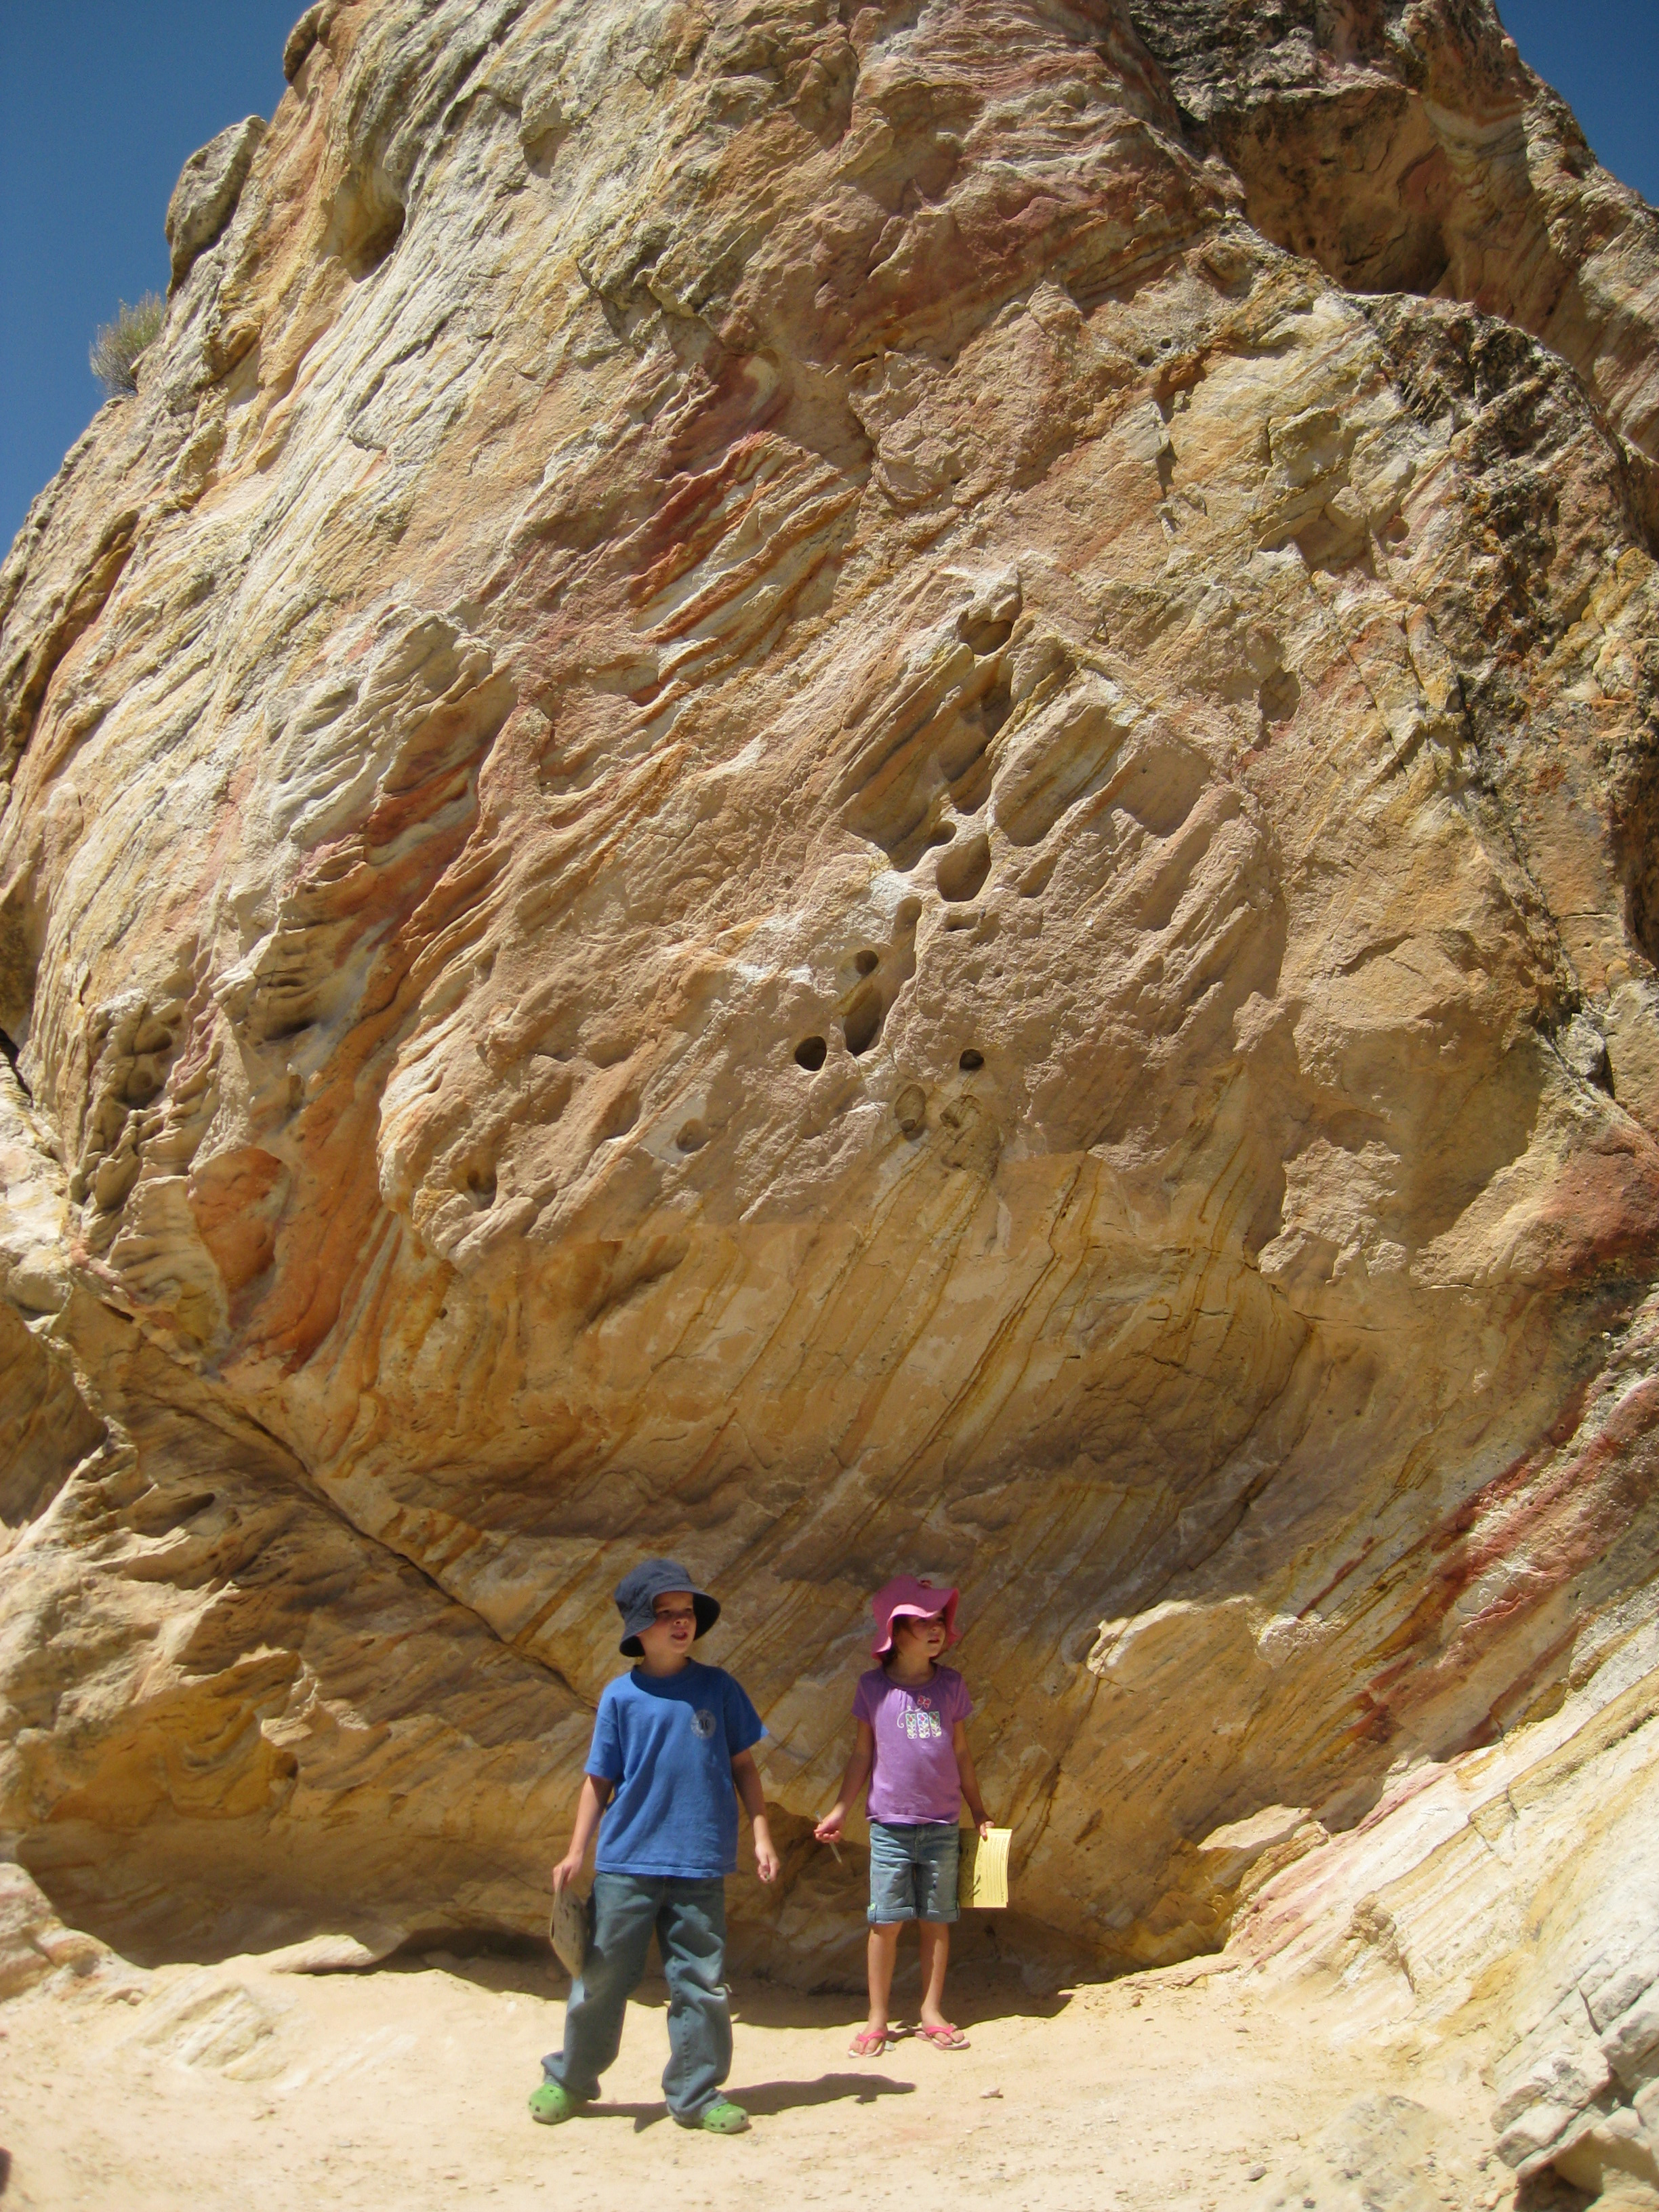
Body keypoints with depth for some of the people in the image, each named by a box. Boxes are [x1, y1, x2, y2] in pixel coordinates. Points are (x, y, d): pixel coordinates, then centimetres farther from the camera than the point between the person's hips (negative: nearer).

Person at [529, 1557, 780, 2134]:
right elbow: (599, 1779, 5)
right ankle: (570, 2079, 28)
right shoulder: (621, 1696, 0)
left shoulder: (717, 1687, 3)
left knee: (702, 1983, 5)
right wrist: (576, 1853, 3)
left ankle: (696, 2095, 20)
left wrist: (761, 1836, 4)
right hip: (626, 1862, -1)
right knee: (603, 1975, 8)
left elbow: (743, 1765, 9)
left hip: (701, 1866, 1)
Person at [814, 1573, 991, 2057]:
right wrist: (839, 1811, 4)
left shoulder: (951, 1685, 3)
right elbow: (863, 1753, 5)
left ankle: (932, 2013, 19)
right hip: (890, 1824, -2)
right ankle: (877, 2020, 11)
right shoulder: (874, 1686, -2)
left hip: (942, 1825, 2)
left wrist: (979, 1812, 13)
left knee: (937, 1920, 7)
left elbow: (961, 1753, 11)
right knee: (886, 1920, 0)